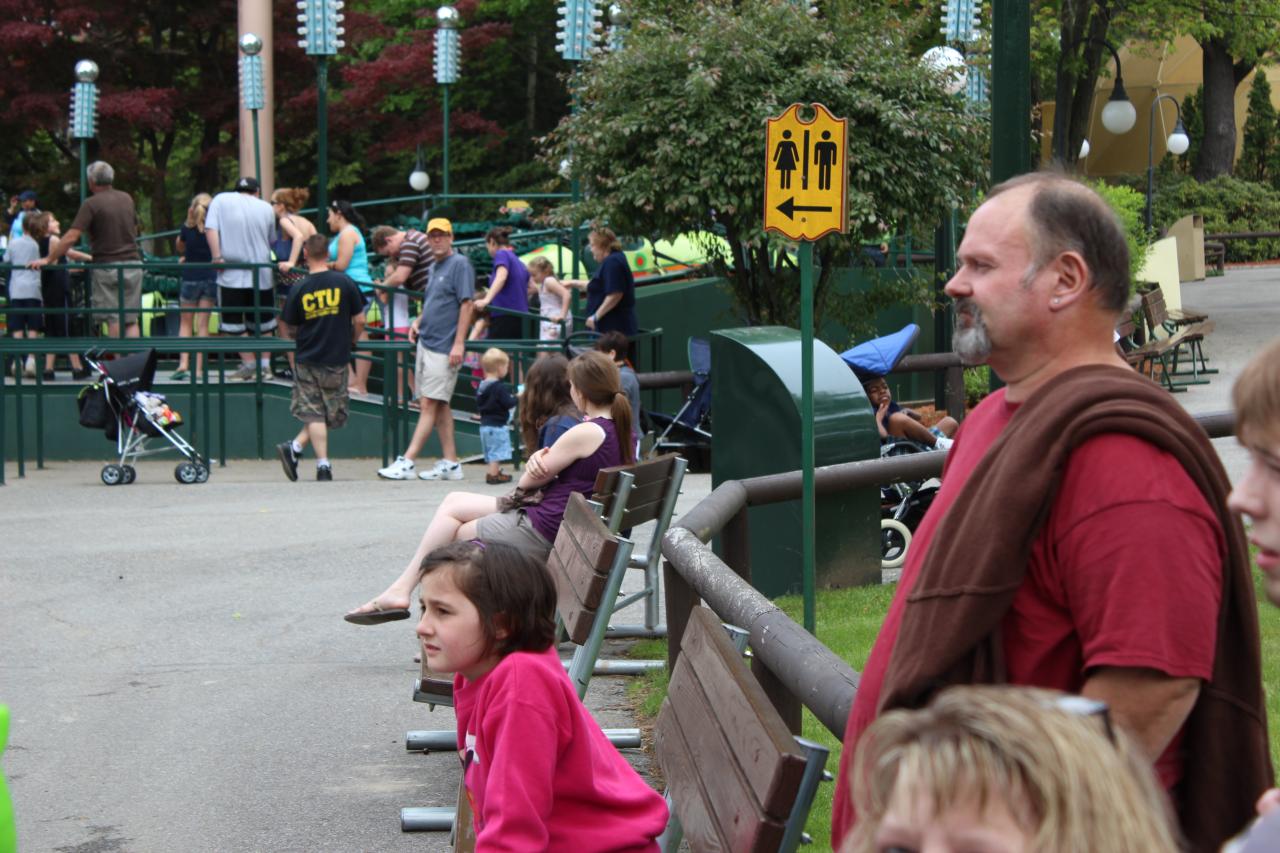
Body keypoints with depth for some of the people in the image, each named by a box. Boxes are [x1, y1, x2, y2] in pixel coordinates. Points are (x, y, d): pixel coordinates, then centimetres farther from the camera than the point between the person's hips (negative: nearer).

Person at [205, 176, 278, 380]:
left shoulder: (220, 200, 3)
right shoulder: (266, 208, 9)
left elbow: (210, 229, -9)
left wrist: (217, 257, -10)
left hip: (231, 274, -3)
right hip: (261, 273, 3)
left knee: (233, 321, 3)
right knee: (262, 320, 15)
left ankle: (249, 363, -2)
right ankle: (265, 362, 11)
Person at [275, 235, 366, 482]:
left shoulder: (299, 289, -5)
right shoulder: (344, 283, -6)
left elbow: (289, 330, 1)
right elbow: (359, 319, -2)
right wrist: (351, 341, 17)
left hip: (308, 361, 0)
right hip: (337, 360, 0)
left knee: (314, 415, 5)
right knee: (331, 414, 10)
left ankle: (323, 465, -3)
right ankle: (295, 448, -2)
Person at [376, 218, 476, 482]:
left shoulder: (460, 264, -8)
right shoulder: (435, 267, 18)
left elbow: (466, 304, -14)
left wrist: (459, 343, -21)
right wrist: (418, 321, 10)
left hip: (444, 348, -9)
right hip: (426, 342, 9)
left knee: (429, 404, -10)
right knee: (440, 406, 10)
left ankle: (406, 462, -15)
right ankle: (450, 463, 14)